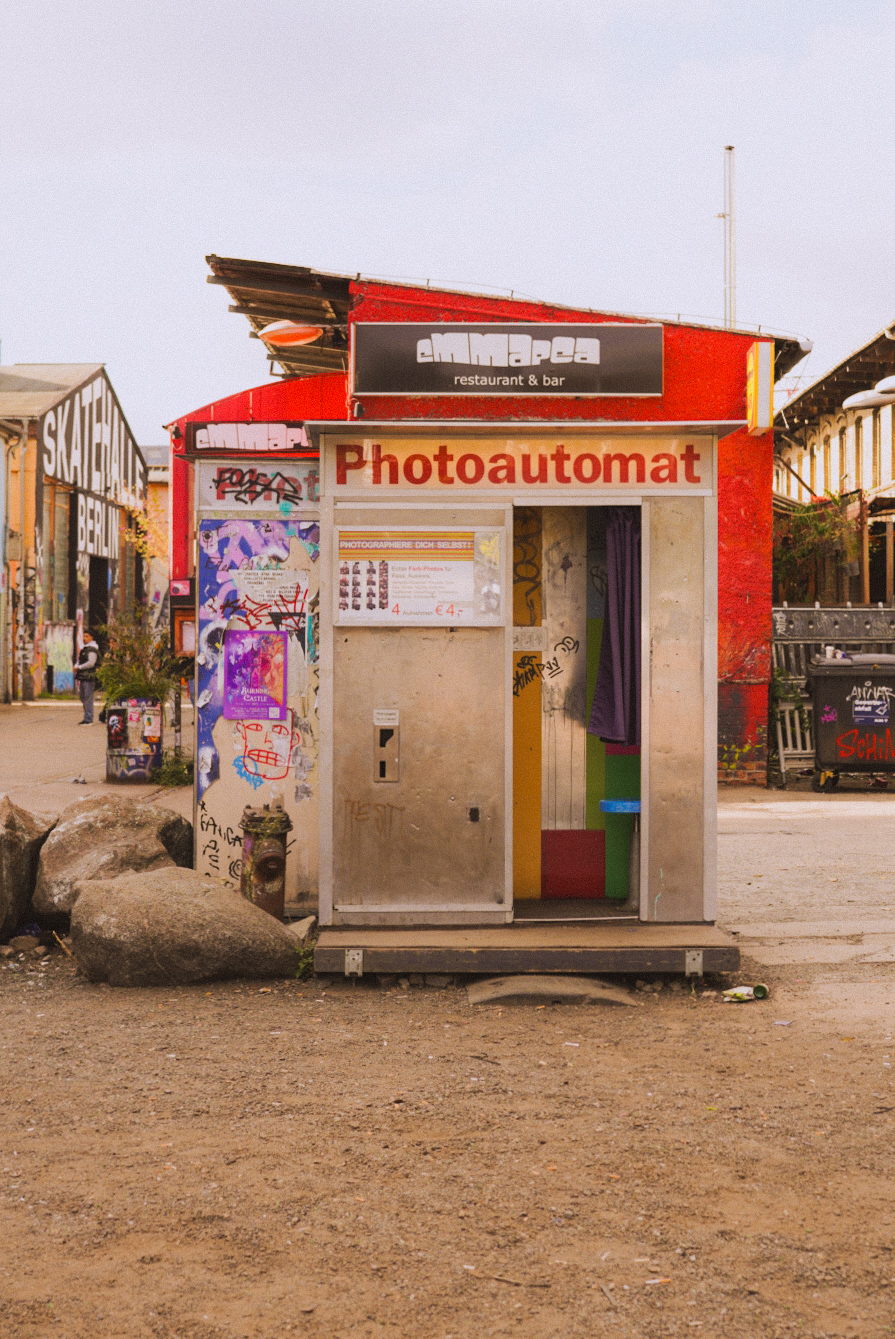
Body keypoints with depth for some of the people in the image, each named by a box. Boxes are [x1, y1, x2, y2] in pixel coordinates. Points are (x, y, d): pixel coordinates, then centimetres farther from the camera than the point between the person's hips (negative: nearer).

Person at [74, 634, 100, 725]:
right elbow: (79, 660, 25)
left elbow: (91, 663, -19)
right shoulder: (83, 648, 20)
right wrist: (76, 666, 4)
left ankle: (89, 720, -8)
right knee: (82, 697, 13)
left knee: (88, 698, -9)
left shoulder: (92, 649, -10)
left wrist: (79, 667, -13)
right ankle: (86, 718, 20)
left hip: (88, 677, -10)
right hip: (81, 676, 10)